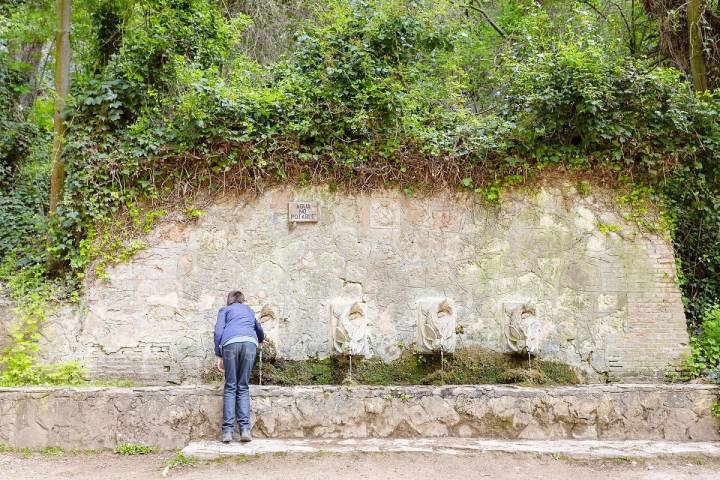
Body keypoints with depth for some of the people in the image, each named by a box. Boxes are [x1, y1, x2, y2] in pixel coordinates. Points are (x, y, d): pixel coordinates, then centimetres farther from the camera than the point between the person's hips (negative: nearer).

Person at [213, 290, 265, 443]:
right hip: (250, 343, 2)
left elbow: (218, 332, 9)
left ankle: (227, 431, -2)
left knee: (230, 387, 5)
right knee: (243, 387, 8)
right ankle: (245, 429, -4)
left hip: (230, 343, -2)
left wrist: (219, 356, 11)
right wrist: (261, 340, 75)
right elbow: (259, 329, 55)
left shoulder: (224, 310, 27)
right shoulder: (249, 310, 37)